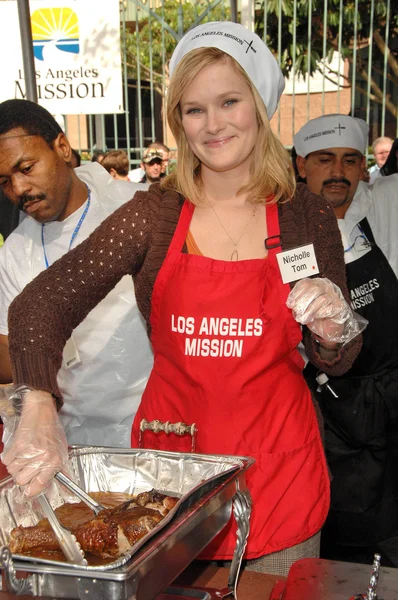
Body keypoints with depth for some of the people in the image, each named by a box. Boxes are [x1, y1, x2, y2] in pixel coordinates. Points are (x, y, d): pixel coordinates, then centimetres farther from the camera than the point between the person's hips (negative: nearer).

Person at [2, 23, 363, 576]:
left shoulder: (307, 216, -5)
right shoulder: (154, 215, -8)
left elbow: (337, 362, 3)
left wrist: (334, 328, -20)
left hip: (278, 460, 1)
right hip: (171, 444, 0)